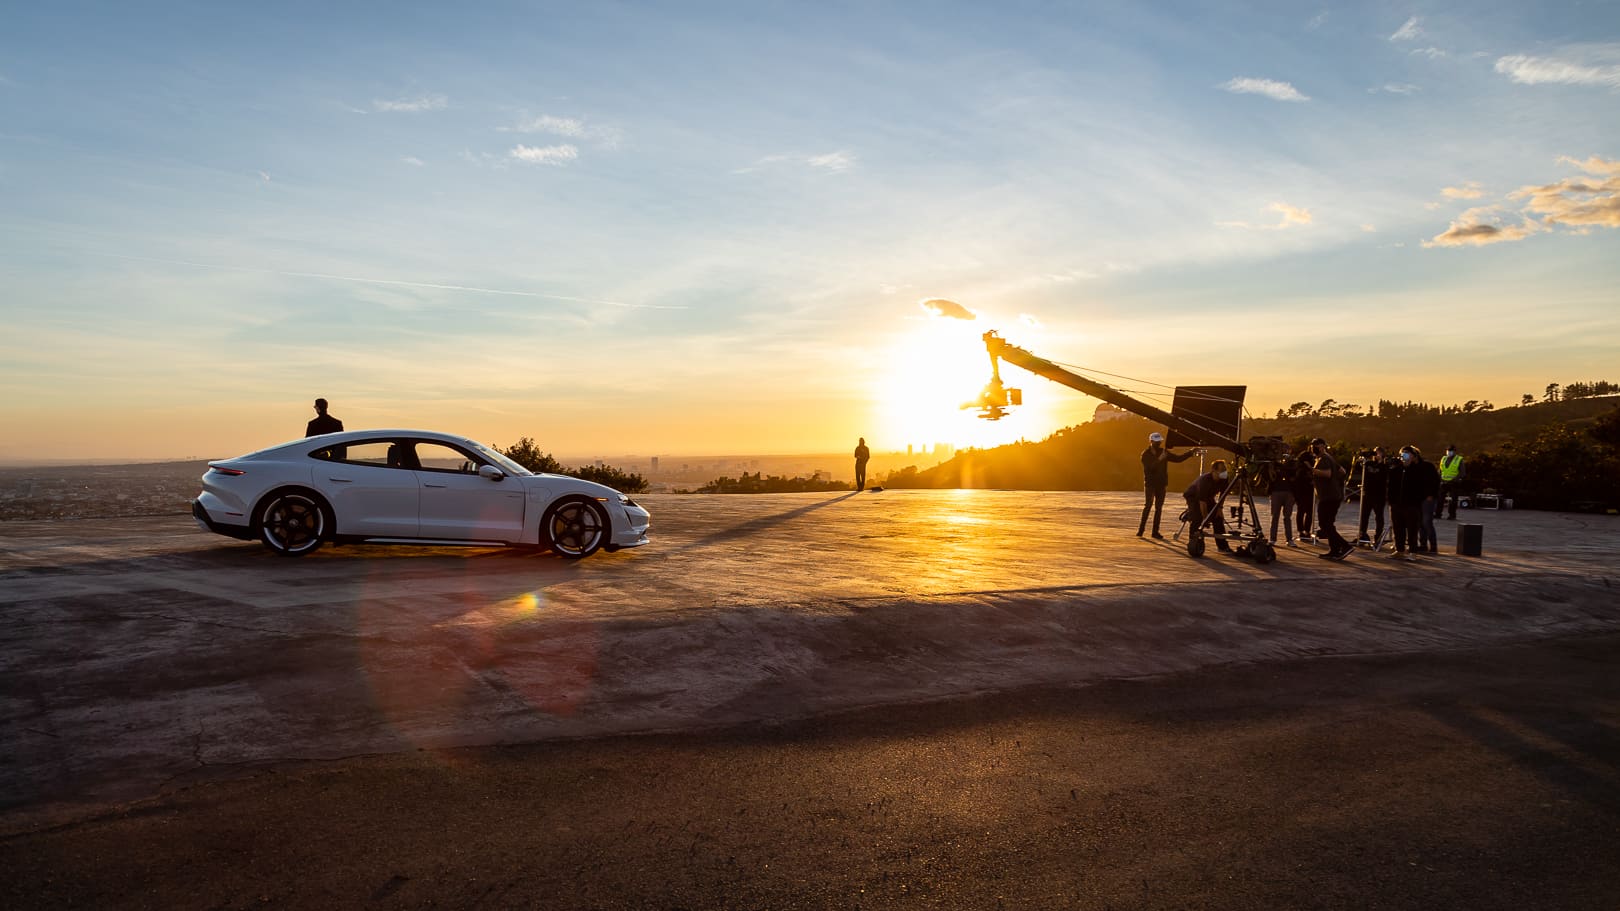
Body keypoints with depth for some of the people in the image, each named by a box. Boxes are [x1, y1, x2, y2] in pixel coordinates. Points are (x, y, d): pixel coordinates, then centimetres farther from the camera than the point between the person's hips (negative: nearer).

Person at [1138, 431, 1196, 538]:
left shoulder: (1164, 452, 9)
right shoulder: (1145, 454, -5)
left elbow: (1177, 458, 10)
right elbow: (1149, 468, -18)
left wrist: (1190, 452, 2)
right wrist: (1159, 460, -27)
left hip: (1161, 484, 5)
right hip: (1150, 483, -5)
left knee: (1159, 508, 4)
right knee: (1147, 505, -13)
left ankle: (1155, 531, 7)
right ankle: (1140, 529, -10)